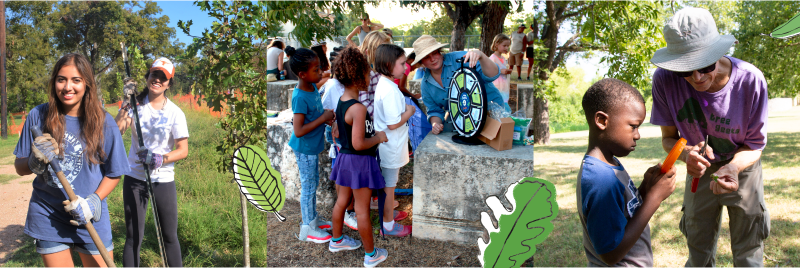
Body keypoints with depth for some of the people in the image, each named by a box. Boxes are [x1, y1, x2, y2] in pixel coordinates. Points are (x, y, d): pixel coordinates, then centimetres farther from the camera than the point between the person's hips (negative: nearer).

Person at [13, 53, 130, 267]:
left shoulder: (103, 122, -8)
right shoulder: (38, 116, -4)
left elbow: (114, 173, -1)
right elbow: (20, 168, 3)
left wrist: (93, 202, -14)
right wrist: (36, 161, -18)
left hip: (91, 219, -1)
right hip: (48, 216, 1)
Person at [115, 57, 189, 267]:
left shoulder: (175, 113, -2)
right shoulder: (136, 104, 1)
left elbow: (183, 149, -5)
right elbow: (117, 131, -14)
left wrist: (161, 159, -20)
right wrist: (126, 105, -21)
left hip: (163, 179, 0)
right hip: (135, 178, 1)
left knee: (170, 236, 5)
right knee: (133, 236, 5)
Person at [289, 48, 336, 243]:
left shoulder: (312, 87, -2)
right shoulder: (300, 97, -29)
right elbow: (299, 131, -31)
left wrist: (326, 116, -3)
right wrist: (323, 119, -26)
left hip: (312, 146, 9)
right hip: (305, 148, -9)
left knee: (313, 183, 22)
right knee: (308, 187, 6)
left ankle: (313, 219, 40)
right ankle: (308, 229, 22)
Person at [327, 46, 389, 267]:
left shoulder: (341, 102, 2)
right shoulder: (358, 108, -26)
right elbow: (359, 144, -28)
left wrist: (373, 132, 13)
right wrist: (378, 137, -13)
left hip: (344, 158, 9)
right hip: (359, 161, -9)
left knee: (342, 201, 22)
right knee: (362, 210, 4)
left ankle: (337, 241, 41)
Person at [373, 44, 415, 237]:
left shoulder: (383, 84, 5)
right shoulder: (390, 90, -27)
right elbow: (393, 123, -26)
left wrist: (404, 108, 7)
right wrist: (409, 112, -13)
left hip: (386, 145, 9)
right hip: (391, 147, -9)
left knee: (388, 183, 24)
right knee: (389, 185, 5)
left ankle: (389, 212, 41)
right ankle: (388, 226, 19)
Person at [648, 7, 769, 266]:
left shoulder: (751, 80, -28)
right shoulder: (664, 80, -28)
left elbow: (755, 145, -15)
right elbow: (668, 137, -13)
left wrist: (733, 167, -37)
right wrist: (686, 153, -36)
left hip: (742, 167, -1)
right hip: (700, 170, 1)